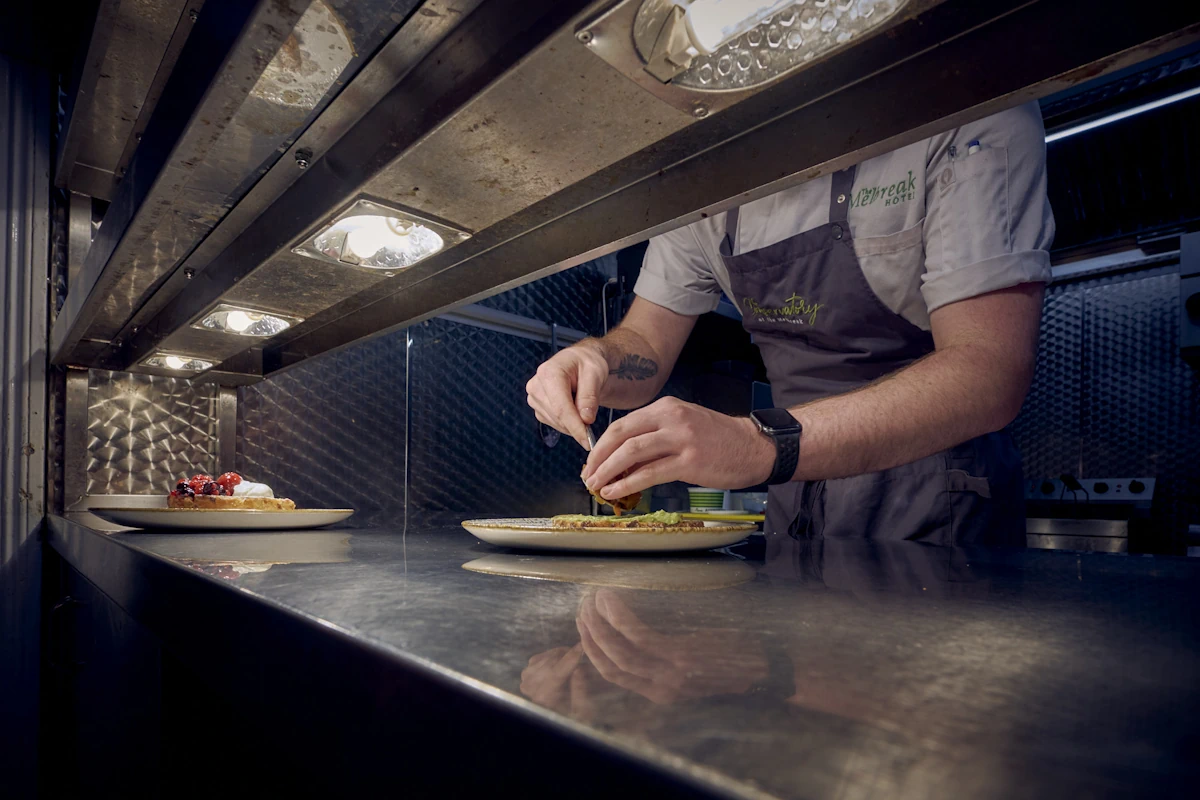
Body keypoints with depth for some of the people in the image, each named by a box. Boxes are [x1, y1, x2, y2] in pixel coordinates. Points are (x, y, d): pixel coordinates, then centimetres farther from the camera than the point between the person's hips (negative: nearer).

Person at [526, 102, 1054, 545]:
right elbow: (646, 346, 8)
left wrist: (765, 444, -37)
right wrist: (594, 359, -16)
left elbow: (991, 372, -25)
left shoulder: (975, 121, -13)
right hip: (794, 509, 5)